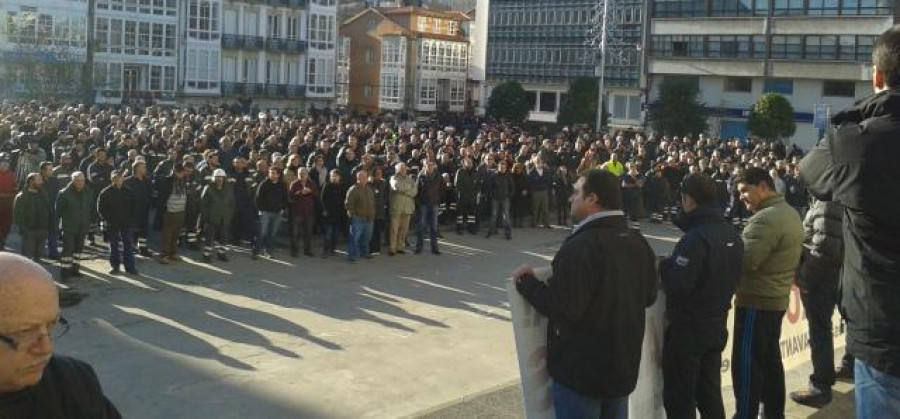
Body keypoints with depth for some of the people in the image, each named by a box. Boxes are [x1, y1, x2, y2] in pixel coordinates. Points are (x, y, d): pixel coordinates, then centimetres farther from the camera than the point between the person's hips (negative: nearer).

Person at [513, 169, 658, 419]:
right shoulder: (638, 242, 2)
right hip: (623, 364, 8)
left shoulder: (581, 247, -25)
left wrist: (526, 282, -14)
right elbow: (649, 296, 13)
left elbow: (561, 308, -28)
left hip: (581, 370, -8)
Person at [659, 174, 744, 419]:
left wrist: (664, 266, -8)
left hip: (688, 327, -8)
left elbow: (677, 287, -26)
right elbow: (731, 279, 12)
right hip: (717, 324, 8)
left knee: (679, 399, 3)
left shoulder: (695, 238, -22)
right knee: (710, 394, 18)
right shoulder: (732, 234, 4)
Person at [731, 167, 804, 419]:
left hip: (756, 301, -10)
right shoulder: (790, 213, 10)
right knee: (770, 359, 18)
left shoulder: (766, 218, -22)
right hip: (777, 298, 10)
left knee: (746, 363, -2)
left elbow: (744, 261, -28)